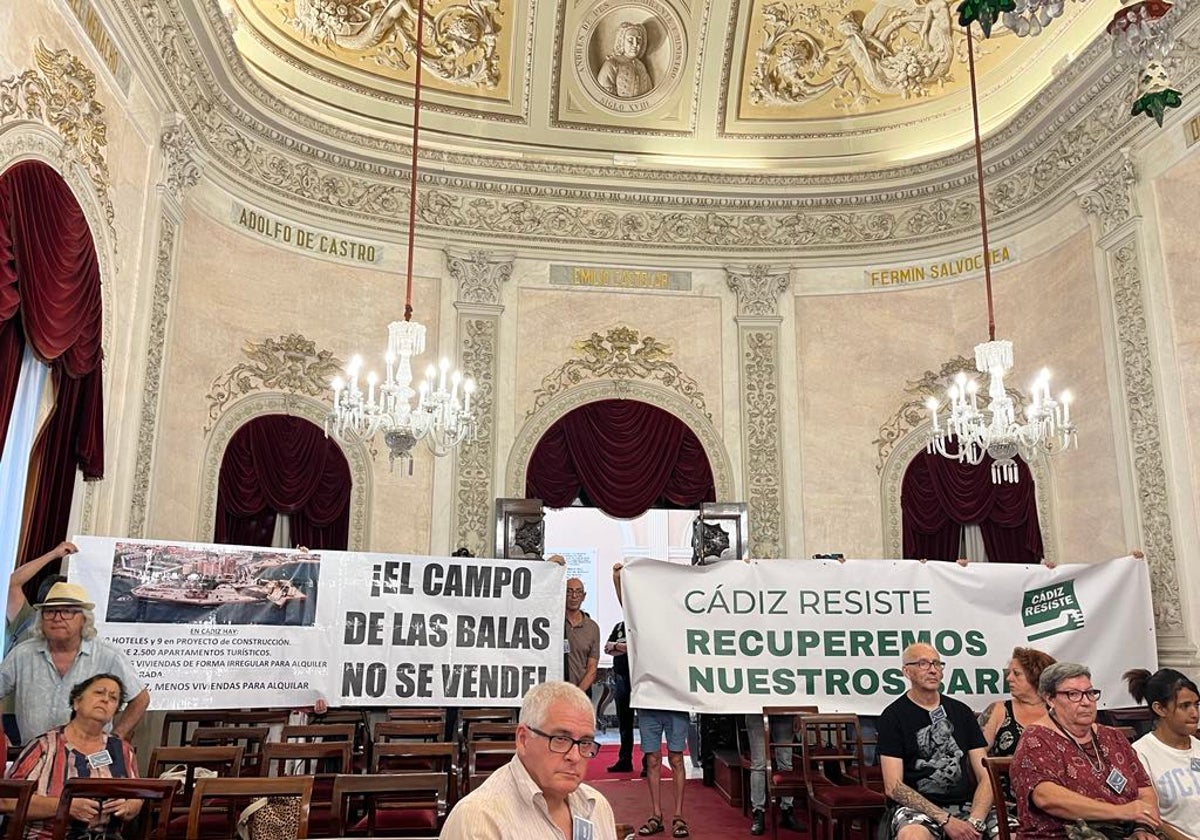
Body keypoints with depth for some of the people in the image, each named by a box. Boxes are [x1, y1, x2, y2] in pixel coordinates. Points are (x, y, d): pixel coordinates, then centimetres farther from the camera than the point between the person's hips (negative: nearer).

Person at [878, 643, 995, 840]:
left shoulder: (961, 711, 14)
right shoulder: (894, 716, 1)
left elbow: (985, 776, 7)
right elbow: (893, 787, -6)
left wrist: (975, 821, -11)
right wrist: (945, 820, -14)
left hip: (967, 804, 4)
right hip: (918, 807, -4)